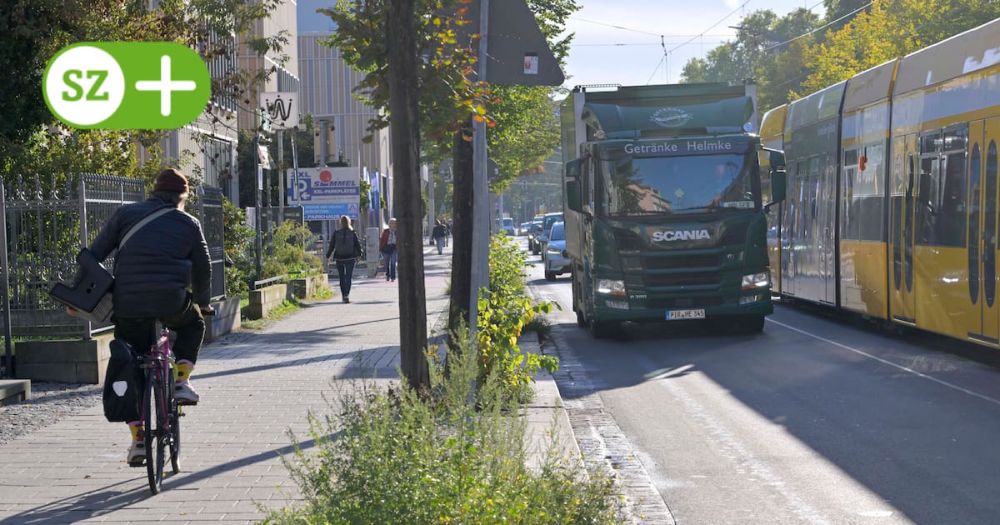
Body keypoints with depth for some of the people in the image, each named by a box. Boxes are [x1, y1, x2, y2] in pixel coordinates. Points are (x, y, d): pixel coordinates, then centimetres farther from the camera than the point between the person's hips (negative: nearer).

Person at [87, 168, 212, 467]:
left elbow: (95, 255, 5)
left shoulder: (126, 215, 10)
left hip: (129, 305, 1)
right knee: (193, 324, 33)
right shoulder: (189, 224, 10)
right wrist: (204, 303, 32)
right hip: (172, 303, -1)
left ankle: (138, 439, 9)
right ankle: (181, 380, 15)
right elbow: (203, 270, 16)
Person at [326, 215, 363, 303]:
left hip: (339, 258, 1)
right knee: (348, 277, -1)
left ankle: (344, 295, 17)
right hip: (350, 258, -1)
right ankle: (347, 294, -17)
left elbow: (331, 246, 0)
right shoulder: (352, 233, -5)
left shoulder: (336, 233, -4)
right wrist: (359, 254, 16)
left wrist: (327, 256, 10)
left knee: (342, 278, 13)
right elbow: (358, 245, 0)